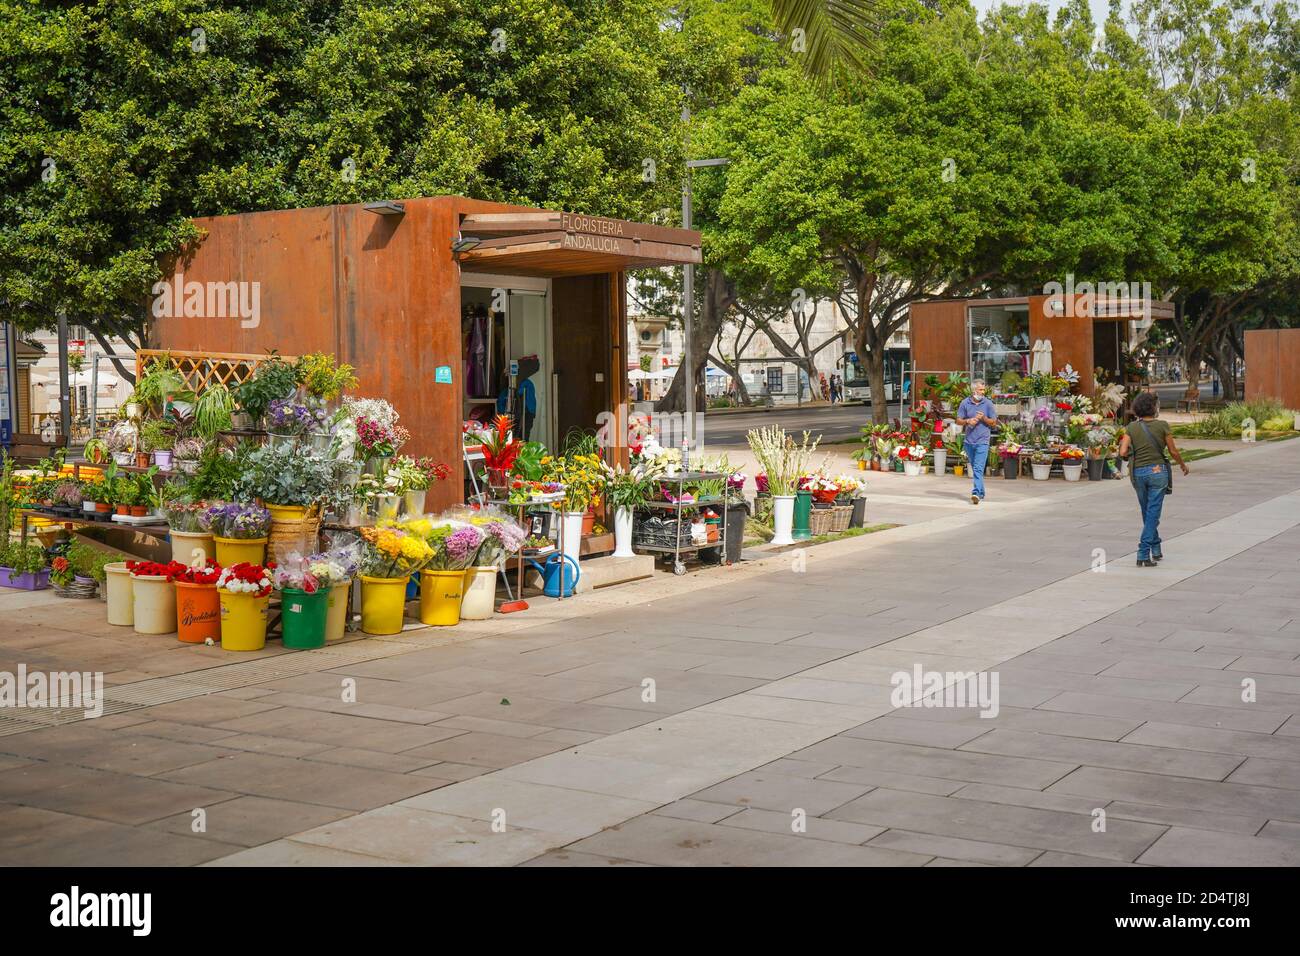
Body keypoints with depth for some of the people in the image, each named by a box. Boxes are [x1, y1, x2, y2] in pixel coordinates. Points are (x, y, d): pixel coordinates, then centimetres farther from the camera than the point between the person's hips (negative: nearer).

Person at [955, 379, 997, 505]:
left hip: (982, 441, -4)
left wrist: (984, 418, -13)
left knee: (978, 469, -15)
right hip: (969, 441, 4)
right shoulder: (965, 403, 4)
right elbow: (958, 421, 7)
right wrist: (967, 421, -12)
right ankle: (981, 492, 27)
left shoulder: (988, 404, 0)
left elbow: (994, 423, 4)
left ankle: (976, 493, -22)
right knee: (974, 469, 14)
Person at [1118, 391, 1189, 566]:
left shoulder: (1132, 427, 0)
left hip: (1138, 472, 3)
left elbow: (1123, 453, -8)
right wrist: (1183, 465, 19)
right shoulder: (1162, 426, -7)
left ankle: (1156, 550, 32)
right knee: (1153, 513, -1)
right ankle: (1143, 555, -10)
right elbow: (1173, 451, 0)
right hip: (1157, 471, -3)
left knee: (1147, 513, 19)